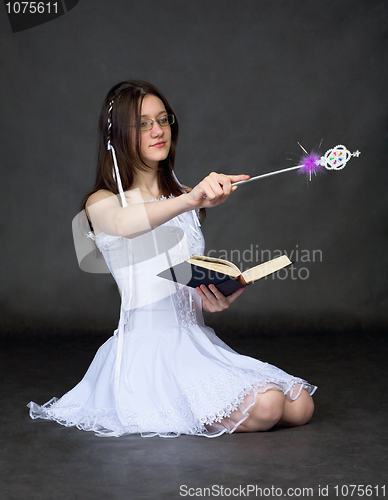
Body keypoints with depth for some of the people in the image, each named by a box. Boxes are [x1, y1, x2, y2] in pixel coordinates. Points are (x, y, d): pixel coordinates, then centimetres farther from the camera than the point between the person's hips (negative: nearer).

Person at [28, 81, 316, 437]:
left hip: (195, 338, 7)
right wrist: (189, 202, -48)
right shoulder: (101, 202, -3)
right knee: (265, 406, -25)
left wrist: (214, 300, -1)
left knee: (300, 407, -6)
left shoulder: (182, 197, 18)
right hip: (147, 346, -7)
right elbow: (124, 224, -30)